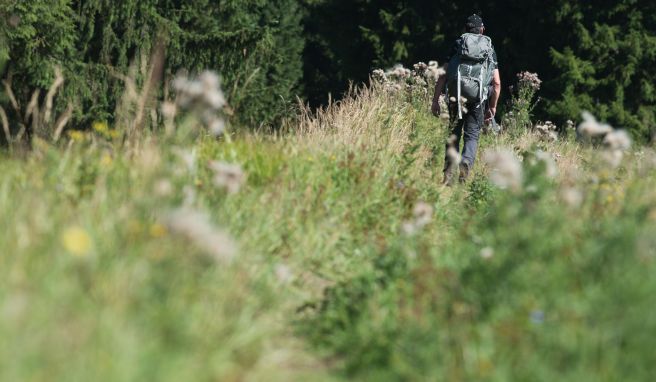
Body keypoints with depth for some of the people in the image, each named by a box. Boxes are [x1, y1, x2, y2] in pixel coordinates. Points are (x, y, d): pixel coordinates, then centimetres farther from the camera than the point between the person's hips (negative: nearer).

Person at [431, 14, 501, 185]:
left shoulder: (457, 46, 7)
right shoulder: (490, 50, 10)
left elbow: (443, 76, 1)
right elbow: (497, 83, 7)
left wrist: (435, 100, 4)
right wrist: (493, 107, 15)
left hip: (456, 99, 0)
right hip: (478, 100, 0)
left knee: (454, 135, 11)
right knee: (472, 136, 6)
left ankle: (449, 171, -1)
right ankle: (466, 163, -21)